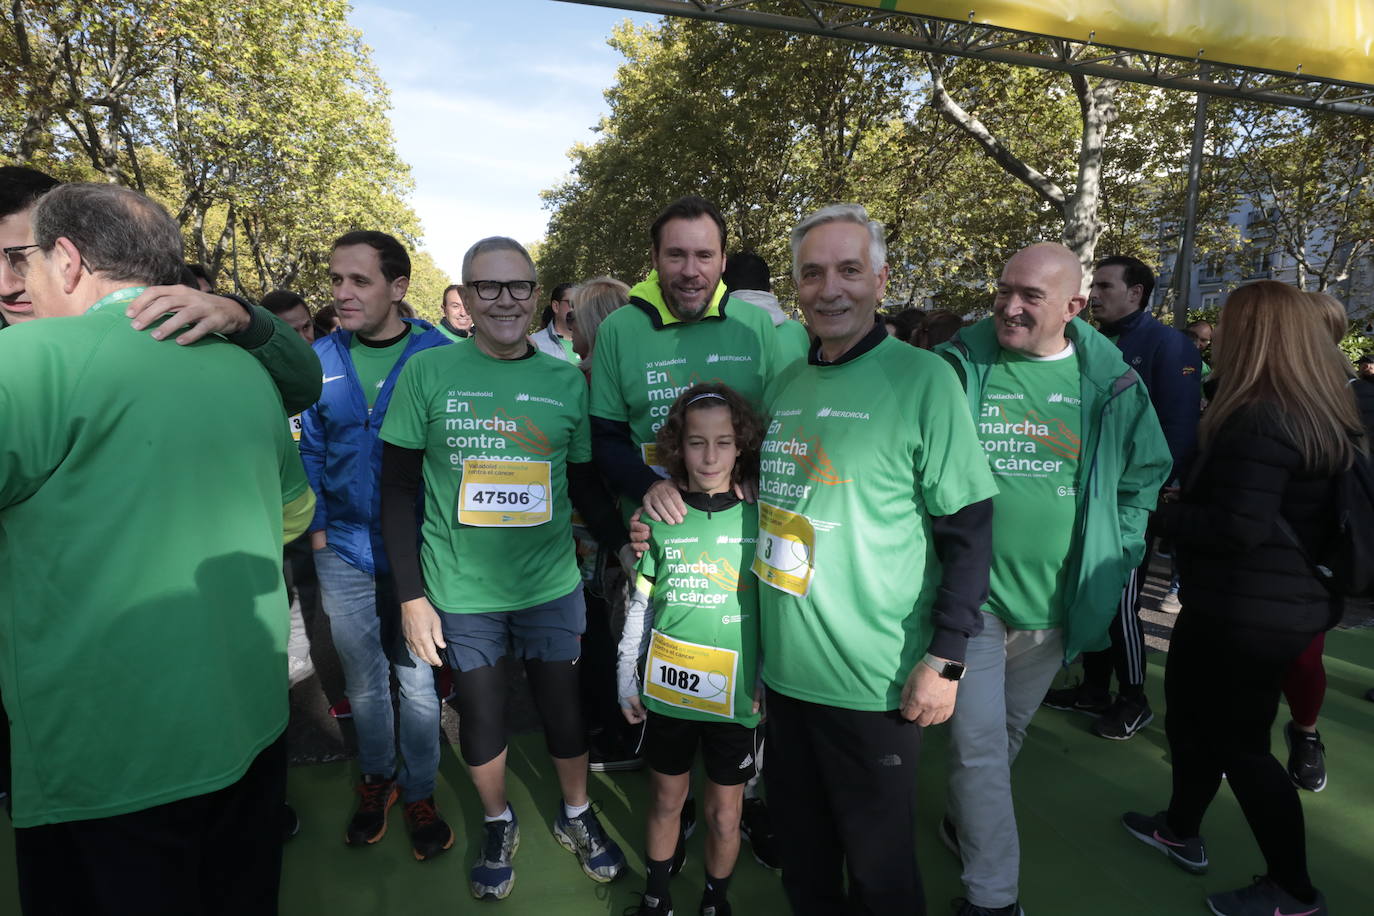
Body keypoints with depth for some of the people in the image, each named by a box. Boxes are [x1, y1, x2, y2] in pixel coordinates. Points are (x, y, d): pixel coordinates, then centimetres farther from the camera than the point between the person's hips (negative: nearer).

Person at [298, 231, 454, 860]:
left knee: (417, 683, 11)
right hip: (345, 554, 3)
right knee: (363, 683, 18)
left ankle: (419, 793, 31)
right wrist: (318, 528, 4)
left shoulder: (439, 355, -10)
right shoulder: (322, 358, 0)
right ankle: (375, 778, 41)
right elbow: (312, 450, 9)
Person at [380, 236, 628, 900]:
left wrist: (624, 543, -6)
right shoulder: (426, 373, -6)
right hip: (461, 593, -1)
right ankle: (498, 824, 41)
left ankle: (576, 816, 41)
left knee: (564, 710, 13)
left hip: (551, 586, 1)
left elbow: (584, 485, 8)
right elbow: (398, 490, -4)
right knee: (480, 719, 13)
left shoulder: (566, 381, 0)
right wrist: (411, 595, -7)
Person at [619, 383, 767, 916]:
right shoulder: (660, 521, -2)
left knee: (724, 814, 13)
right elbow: (640, 607, 5)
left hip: (735, 695, -1)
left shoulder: (757, 521, -5)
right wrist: (627, 681, 7)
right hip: (666, 692, 1)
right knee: (665, 802, 18)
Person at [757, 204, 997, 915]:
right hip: (785, 666, 5)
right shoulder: (785, 384, 7)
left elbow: (968, 531, -11)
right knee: (801, 855, 22)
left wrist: (945, 659, -15)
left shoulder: (923, 381, -11)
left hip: (874, 682, -5)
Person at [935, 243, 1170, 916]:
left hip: (1058, 599, 3)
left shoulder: (1111, 380, -2)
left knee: (1007, 730, 21)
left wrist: (1111, 558, 3)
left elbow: (1143, 475, 11)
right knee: (979, 742, -2)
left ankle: (964, 819, 47)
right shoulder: (956, 367, -8)